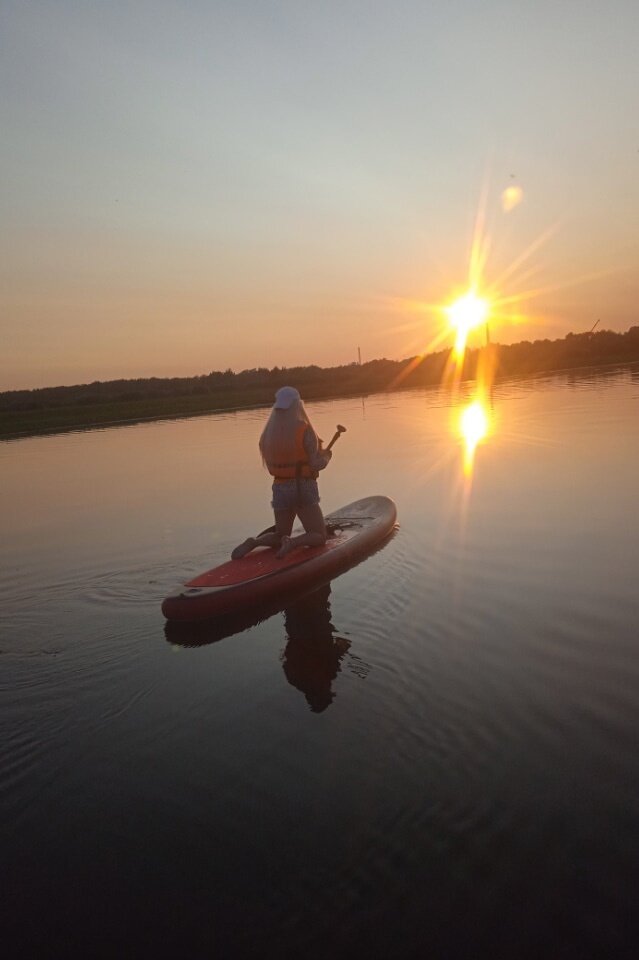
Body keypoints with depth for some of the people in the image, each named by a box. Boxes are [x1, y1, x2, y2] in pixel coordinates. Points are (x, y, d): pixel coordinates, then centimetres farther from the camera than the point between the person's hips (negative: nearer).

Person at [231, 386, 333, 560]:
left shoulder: (268, 434, 1)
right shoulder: (304, 430, -13)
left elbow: (271, 467, 8)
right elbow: (315, 465, -17)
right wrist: (326, 456, 5)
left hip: (280, 489, 5)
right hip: (304, 489, -5)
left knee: (279, 537, 20)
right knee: (319, 537, 7)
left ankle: (254, 542, -8)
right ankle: (293, 542, -21)